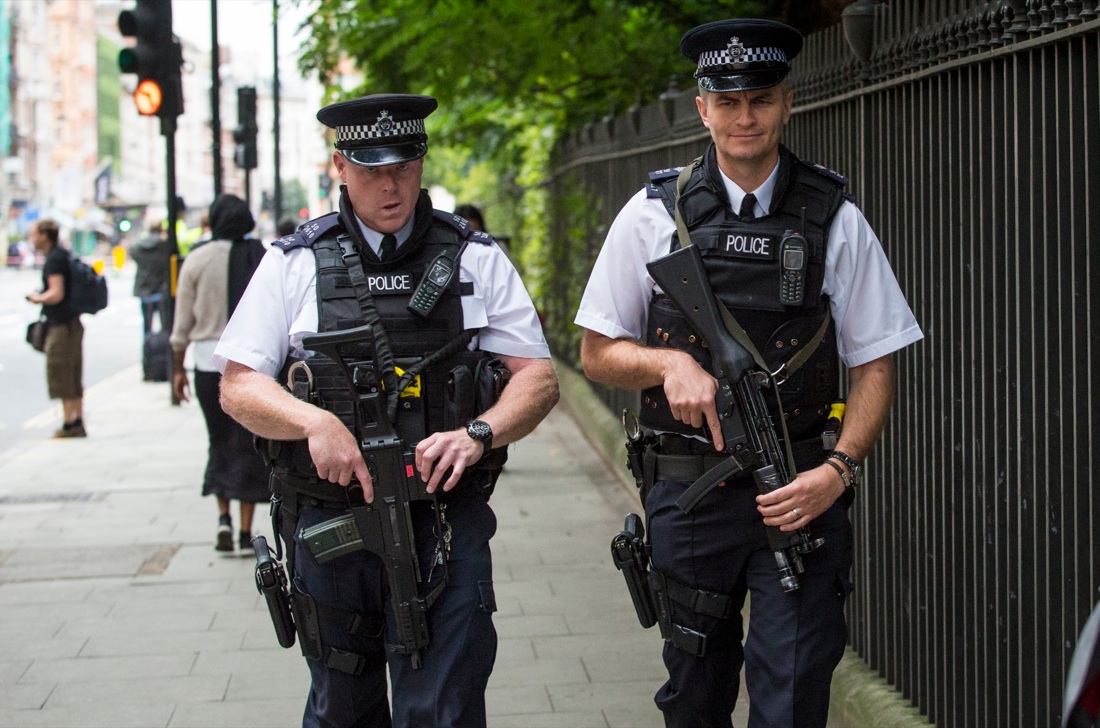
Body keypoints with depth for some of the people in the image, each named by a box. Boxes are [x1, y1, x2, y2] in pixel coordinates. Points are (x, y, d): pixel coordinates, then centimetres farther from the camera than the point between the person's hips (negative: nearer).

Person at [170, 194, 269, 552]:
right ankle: (246, 530, 2)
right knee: (249, 445, 4)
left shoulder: (197, 260, -1)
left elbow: (183, 320, 1)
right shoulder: (262, 258, -1)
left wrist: (178, 367, 9)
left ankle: (223, 516, 2)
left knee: (220, 441, 15)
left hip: (209, 360, 1)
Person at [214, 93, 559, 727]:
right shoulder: (295, 264, 5)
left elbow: (539, 378, 3)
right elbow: (238, 386, 2)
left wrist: (478, 434, -16)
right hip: (329, 525, 1)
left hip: (446, 525, -1)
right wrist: (314, 421, -17)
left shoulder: (477, 260, 6)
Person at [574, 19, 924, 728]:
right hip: (688, 492, 1)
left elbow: (876, 363, 3)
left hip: (799, 492, -1)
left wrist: (838, 469, -12)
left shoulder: (835, 219, 1)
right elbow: (598, 352, 7)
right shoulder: (654, 214, 2)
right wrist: (671, 363, -13)